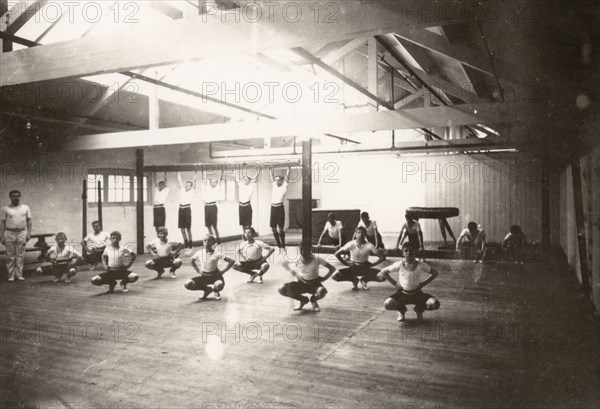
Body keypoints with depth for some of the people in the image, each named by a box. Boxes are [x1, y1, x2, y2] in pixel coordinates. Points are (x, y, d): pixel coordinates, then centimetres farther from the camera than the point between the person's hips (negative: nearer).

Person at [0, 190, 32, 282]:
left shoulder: (25, 207, 9)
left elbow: (29, 221, 11)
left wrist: (29, 233, 3)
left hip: (22, 233, 1)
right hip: (9, 233, -1)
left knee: (20, 255, 1)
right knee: (10, 256, 0)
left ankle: (19, 274, 7)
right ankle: (11, 275, 6)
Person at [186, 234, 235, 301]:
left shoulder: (217, 254, -13)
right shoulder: (199, 253, -4)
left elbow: (232, 261, -14)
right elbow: (192, 260, 18)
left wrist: (222, 271, -14)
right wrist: (198, 270, 5)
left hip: (215, 276, -3)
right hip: (204, 277, 3)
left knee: (219, 285, -39)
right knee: (188, 284, -21)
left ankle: (215, 290, 5)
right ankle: (208, 289, 5)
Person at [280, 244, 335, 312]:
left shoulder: (317, 260, -16)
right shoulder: (297, 264, -11)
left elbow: (332, 269, -10)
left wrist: (324, 278, -14)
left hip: (314, 283, -2)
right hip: (301, 283, 2)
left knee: (322, 291, -40)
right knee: (282, 290, -22)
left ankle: (313, 300, 3)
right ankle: (303, 300, 5)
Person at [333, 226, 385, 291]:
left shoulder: (369, 246, -16)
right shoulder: (351, 244, -16)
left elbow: (382, 257, -10)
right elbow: (337, 254, -8)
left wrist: (372, 265, -12)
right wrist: (346, 263, -9)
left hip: (365, 268, 0)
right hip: (353, 268, 0)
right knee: (335, 276, -25)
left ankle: (364, 280, 8)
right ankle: (354, 280, 7)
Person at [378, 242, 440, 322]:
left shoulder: (420, 266, -10)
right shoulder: (399, 265, -10)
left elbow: (435, 273, 5)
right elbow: (383, 272, 1)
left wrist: (423, 284, -2)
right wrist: (394, 283, -4)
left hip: (417, 294, 1)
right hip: (402, 294, 0)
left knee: (435, 304, -26)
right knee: (387, 304, -30)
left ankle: (419, 310, 12)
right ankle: (401, 310, 10)